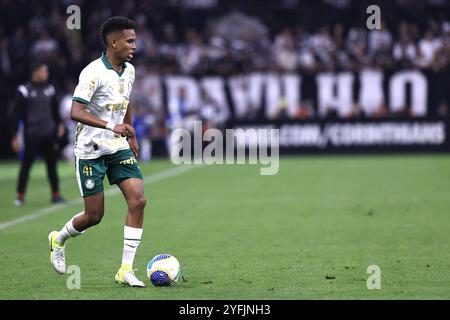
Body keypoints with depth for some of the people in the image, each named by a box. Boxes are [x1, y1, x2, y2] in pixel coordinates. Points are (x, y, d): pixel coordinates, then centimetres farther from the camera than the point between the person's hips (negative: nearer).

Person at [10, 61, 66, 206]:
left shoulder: (49, 89, 7)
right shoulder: (24, 91, -9)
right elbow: (16, 115, -8)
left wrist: (59, 124, 16)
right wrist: (15, 136, -10)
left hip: (49, 133, 5)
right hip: (32, 134, -5)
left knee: (52, 164, 7)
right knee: (26, 164, -2)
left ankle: (56, 194, 13)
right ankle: (20, 196, 5)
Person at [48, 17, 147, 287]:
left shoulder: (129, 71, 6)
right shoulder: (93, 73, -19)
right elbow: (76, 112, -28)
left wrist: (132, 137, 26)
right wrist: (111, 127, -38)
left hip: (119, 148, 6)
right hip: (91, 151, -6)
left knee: (138, 200, -12)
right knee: (94, 216, 0)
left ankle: (126, 270, -7)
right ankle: (59, 239, 33)